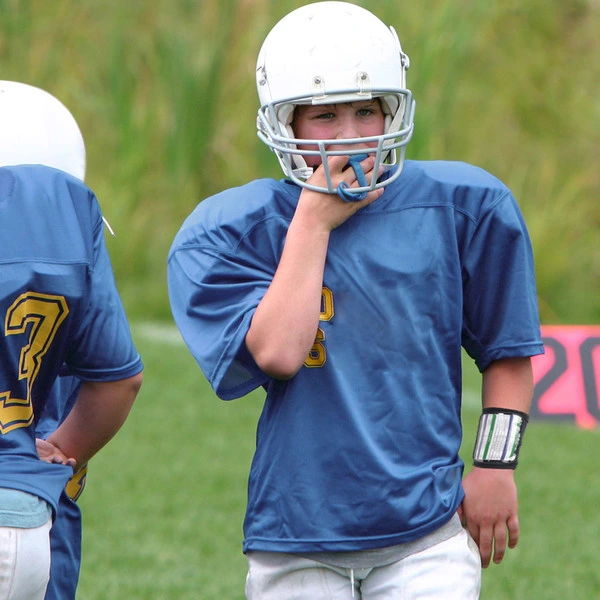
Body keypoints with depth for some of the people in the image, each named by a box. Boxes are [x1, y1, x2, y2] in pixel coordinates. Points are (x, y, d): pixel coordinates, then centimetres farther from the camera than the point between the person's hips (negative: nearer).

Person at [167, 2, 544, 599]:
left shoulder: (464, 207, 2)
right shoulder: (230, 231, -2)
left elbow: (507, 350, 12)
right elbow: (277, 353, -17)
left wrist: (494, 465, 3)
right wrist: (313, 223, -11)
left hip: (425, 533, 0)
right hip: (296, 542, 0)